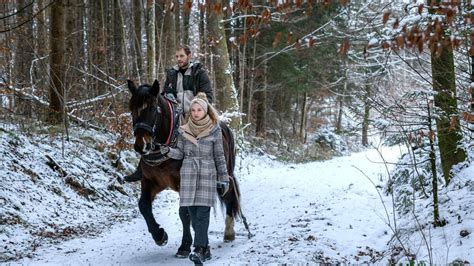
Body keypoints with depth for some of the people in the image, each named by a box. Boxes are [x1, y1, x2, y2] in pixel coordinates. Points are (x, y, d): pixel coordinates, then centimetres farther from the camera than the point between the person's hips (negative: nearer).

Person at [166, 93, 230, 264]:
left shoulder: (214, 130, 0)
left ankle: (199, 250, -17)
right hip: (188, 174, 3)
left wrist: (224, 178, 3)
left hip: (207, 174, -3)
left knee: (202, 213, -10)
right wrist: (168, 151, -13)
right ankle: (205, 249, 13)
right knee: (193, 214, 4)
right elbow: (180, 153, 8)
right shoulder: (184, 130, 6)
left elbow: (219, 156, 3)